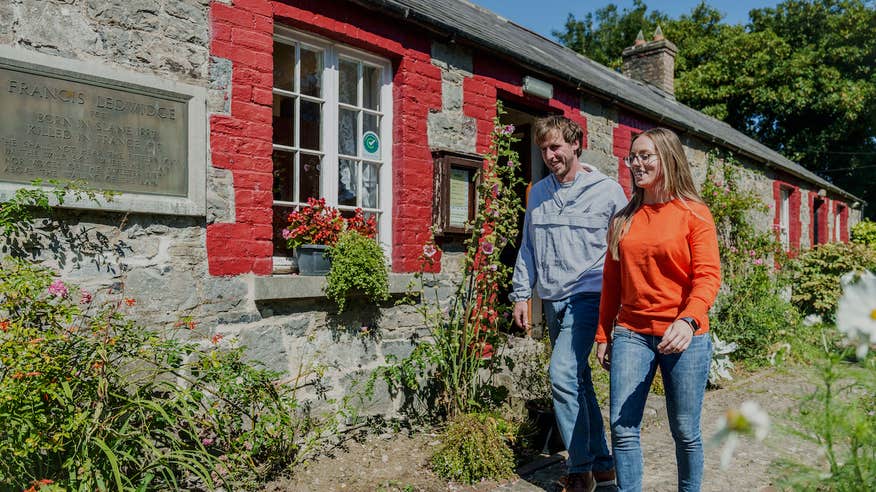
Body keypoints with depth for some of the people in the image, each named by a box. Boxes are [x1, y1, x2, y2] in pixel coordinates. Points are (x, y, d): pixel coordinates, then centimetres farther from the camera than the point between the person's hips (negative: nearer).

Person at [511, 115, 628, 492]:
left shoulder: (608, 191, -3)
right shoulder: (538, 193, 11)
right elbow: (528, 247, 14)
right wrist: (521, 294, 9)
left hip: (587, 296, -6)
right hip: (552, 301, 6)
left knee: (563, 374, -19)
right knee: (578, 381, 12)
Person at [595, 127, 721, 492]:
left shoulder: (694, 213, -2)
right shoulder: (623, 219, 10)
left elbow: (707, 275, -11)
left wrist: (689, 319, -27)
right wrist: (603, 334, 12)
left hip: (684, 337, -3)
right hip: (631, 334, 3)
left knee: (685, 431, 9)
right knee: (622, 426, -2)